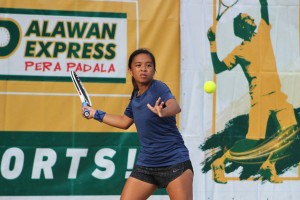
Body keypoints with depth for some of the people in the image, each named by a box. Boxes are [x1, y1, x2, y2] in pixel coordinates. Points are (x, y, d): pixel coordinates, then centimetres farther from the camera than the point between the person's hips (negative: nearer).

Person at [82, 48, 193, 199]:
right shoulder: (136, 96, 9)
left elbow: (175, 106, -33)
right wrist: (95, 114, 31)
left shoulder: (158, 88, -11)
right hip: (145, 165, 6)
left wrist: (163, 112, -55)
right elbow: (124, 122, 27)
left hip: (175, 163, -6)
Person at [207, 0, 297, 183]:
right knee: (253, 140, -12)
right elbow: (218, 68, -5)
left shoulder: (263, 32, 14)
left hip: (277, 94, 6)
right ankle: (219, 163, 4)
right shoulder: (239, 51, 2)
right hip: (260, 97, -6)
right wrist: (213, 44, -10)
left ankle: (268, 166, 10)